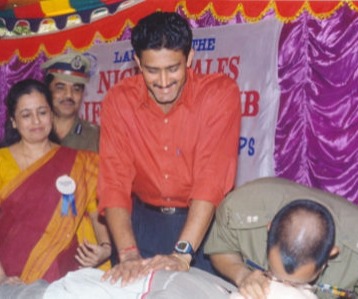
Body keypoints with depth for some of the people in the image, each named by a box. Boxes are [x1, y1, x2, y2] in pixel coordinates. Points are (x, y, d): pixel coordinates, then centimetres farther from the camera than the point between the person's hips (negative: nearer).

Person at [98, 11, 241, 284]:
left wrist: (182, 254, -36)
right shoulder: (118, 100, -12)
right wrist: (128, 254, -30)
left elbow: (212, 178, -28)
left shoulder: (221, 93, -20)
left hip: (204, 221, -1)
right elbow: (114, 180, -17)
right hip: (145, 219, 2)